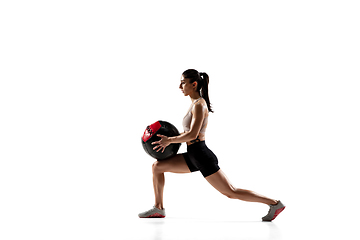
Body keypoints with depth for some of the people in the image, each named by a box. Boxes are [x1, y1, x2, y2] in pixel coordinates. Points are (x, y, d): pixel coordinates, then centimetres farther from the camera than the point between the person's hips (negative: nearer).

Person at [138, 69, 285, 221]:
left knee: (231, 193, -4)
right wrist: (170, 138, 10)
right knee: (157, 166, 8)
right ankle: (158, 208, 16)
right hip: (194, 157, 9)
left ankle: (274, 203, 5)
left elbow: (192, 134, -24)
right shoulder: (196, 103, 13)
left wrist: (169, 140, -14)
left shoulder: (199, 105, -15)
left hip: (202, 157, -9)